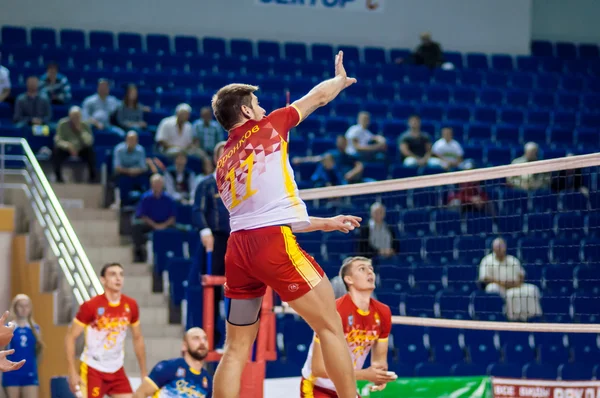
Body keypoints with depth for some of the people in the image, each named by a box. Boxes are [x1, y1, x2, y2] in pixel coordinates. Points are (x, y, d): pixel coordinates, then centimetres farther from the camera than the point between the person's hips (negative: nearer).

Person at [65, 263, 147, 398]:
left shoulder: (130, 306, -1)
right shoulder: (91, 306, -15)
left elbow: (138, 338, 12)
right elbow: (70, 337, -10)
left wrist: (144, 374, 12)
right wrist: (72, 373, -15)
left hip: (117, 371, 5)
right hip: (93, 370, -5)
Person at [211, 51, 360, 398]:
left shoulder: (224, 163, 25)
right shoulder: (267, 128, 8)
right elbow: (317, 97, 21)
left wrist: (324, 223, 36)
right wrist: (341, 80, 43)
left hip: (239, 246, 7)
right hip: (274, 243, -7)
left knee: (236, 350, 9)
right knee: (331, 327, 1)